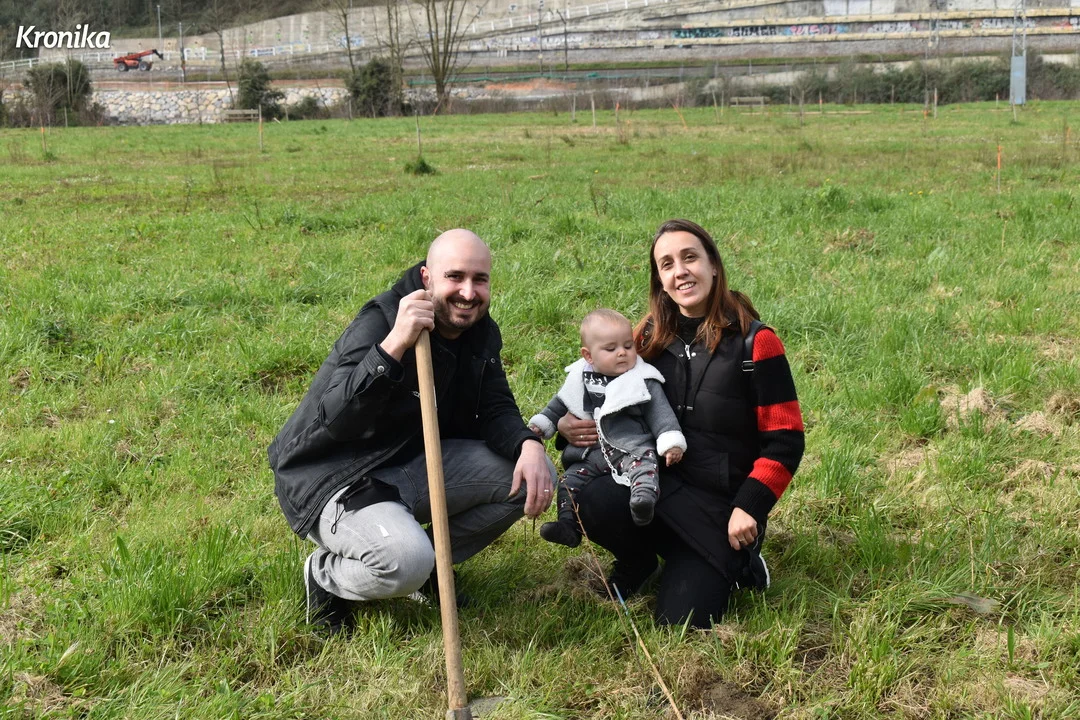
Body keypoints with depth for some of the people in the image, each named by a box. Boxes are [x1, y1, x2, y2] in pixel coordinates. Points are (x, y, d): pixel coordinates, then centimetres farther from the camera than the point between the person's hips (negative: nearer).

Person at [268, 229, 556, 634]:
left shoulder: (481, 334, 1)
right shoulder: (379, 323, -24)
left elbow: (495, 410, 3)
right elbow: (335, 422, -35)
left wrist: (528, 445, -20)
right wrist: (394, 346, -47)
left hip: (414, 464, 8)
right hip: (333, 478, -8)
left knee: (533, 478, -6)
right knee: (405, 561, -35)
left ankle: (426, 568, 9)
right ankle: (325, 574, 1)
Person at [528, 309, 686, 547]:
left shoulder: (643, 381, -1)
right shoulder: (580, 380, 11)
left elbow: (660, 412, -4)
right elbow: (559, 405, 27)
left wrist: (671, 442, -16)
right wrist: (540, 424, 20)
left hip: (633, 447, -5)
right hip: (592, 453, 5)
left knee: (643, 464, -34)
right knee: (570, 481, -7)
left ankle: (644, 500, -56)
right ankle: (568, 525, -3)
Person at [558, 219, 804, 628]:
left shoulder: (752, 342, -7)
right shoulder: (649, 337, 5)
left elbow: (785, 440, -6)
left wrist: (750, 506, -15)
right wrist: (572, 426, -5)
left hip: (721, 507, -3)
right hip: (656, 486, 3)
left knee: (681, 618, -17)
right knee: (595, 503, -29)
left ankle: (732, 562, 16)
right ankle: (638, 562, 6)